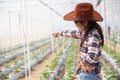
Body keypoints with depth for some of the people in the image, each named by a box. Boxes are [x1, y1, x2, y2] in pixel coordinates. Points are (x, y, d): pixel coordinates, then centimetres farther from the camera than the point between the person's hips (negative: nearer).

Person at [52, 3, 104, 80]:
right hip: (86, 74, 9)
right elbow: (74, 33, 28)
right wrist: (60, 33, 43)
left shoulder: (93, 35, -21)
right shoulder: (86, 32, 6)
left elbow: (92, 57, -36)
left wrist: (82, 60, -16)